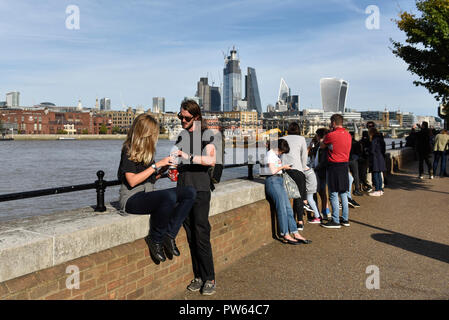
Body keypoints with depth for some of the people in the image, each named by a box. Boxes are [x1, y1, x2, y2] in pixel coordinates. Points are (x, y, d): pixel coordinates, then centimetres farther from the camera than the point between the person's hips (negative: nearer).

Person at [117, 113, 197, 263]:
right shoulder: (129, 150, -7)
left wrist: (163, 168, 4)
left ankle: (169, 235, -13)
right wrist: (157, 165, -16)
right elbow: (132, 181, -17)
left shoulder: (146, 150, 17)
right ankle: (155, 240, -16)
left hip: (148, 196, 8)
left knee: (190, 192, -12)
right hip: (131, 199, -8)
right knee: (169, 196, -37)